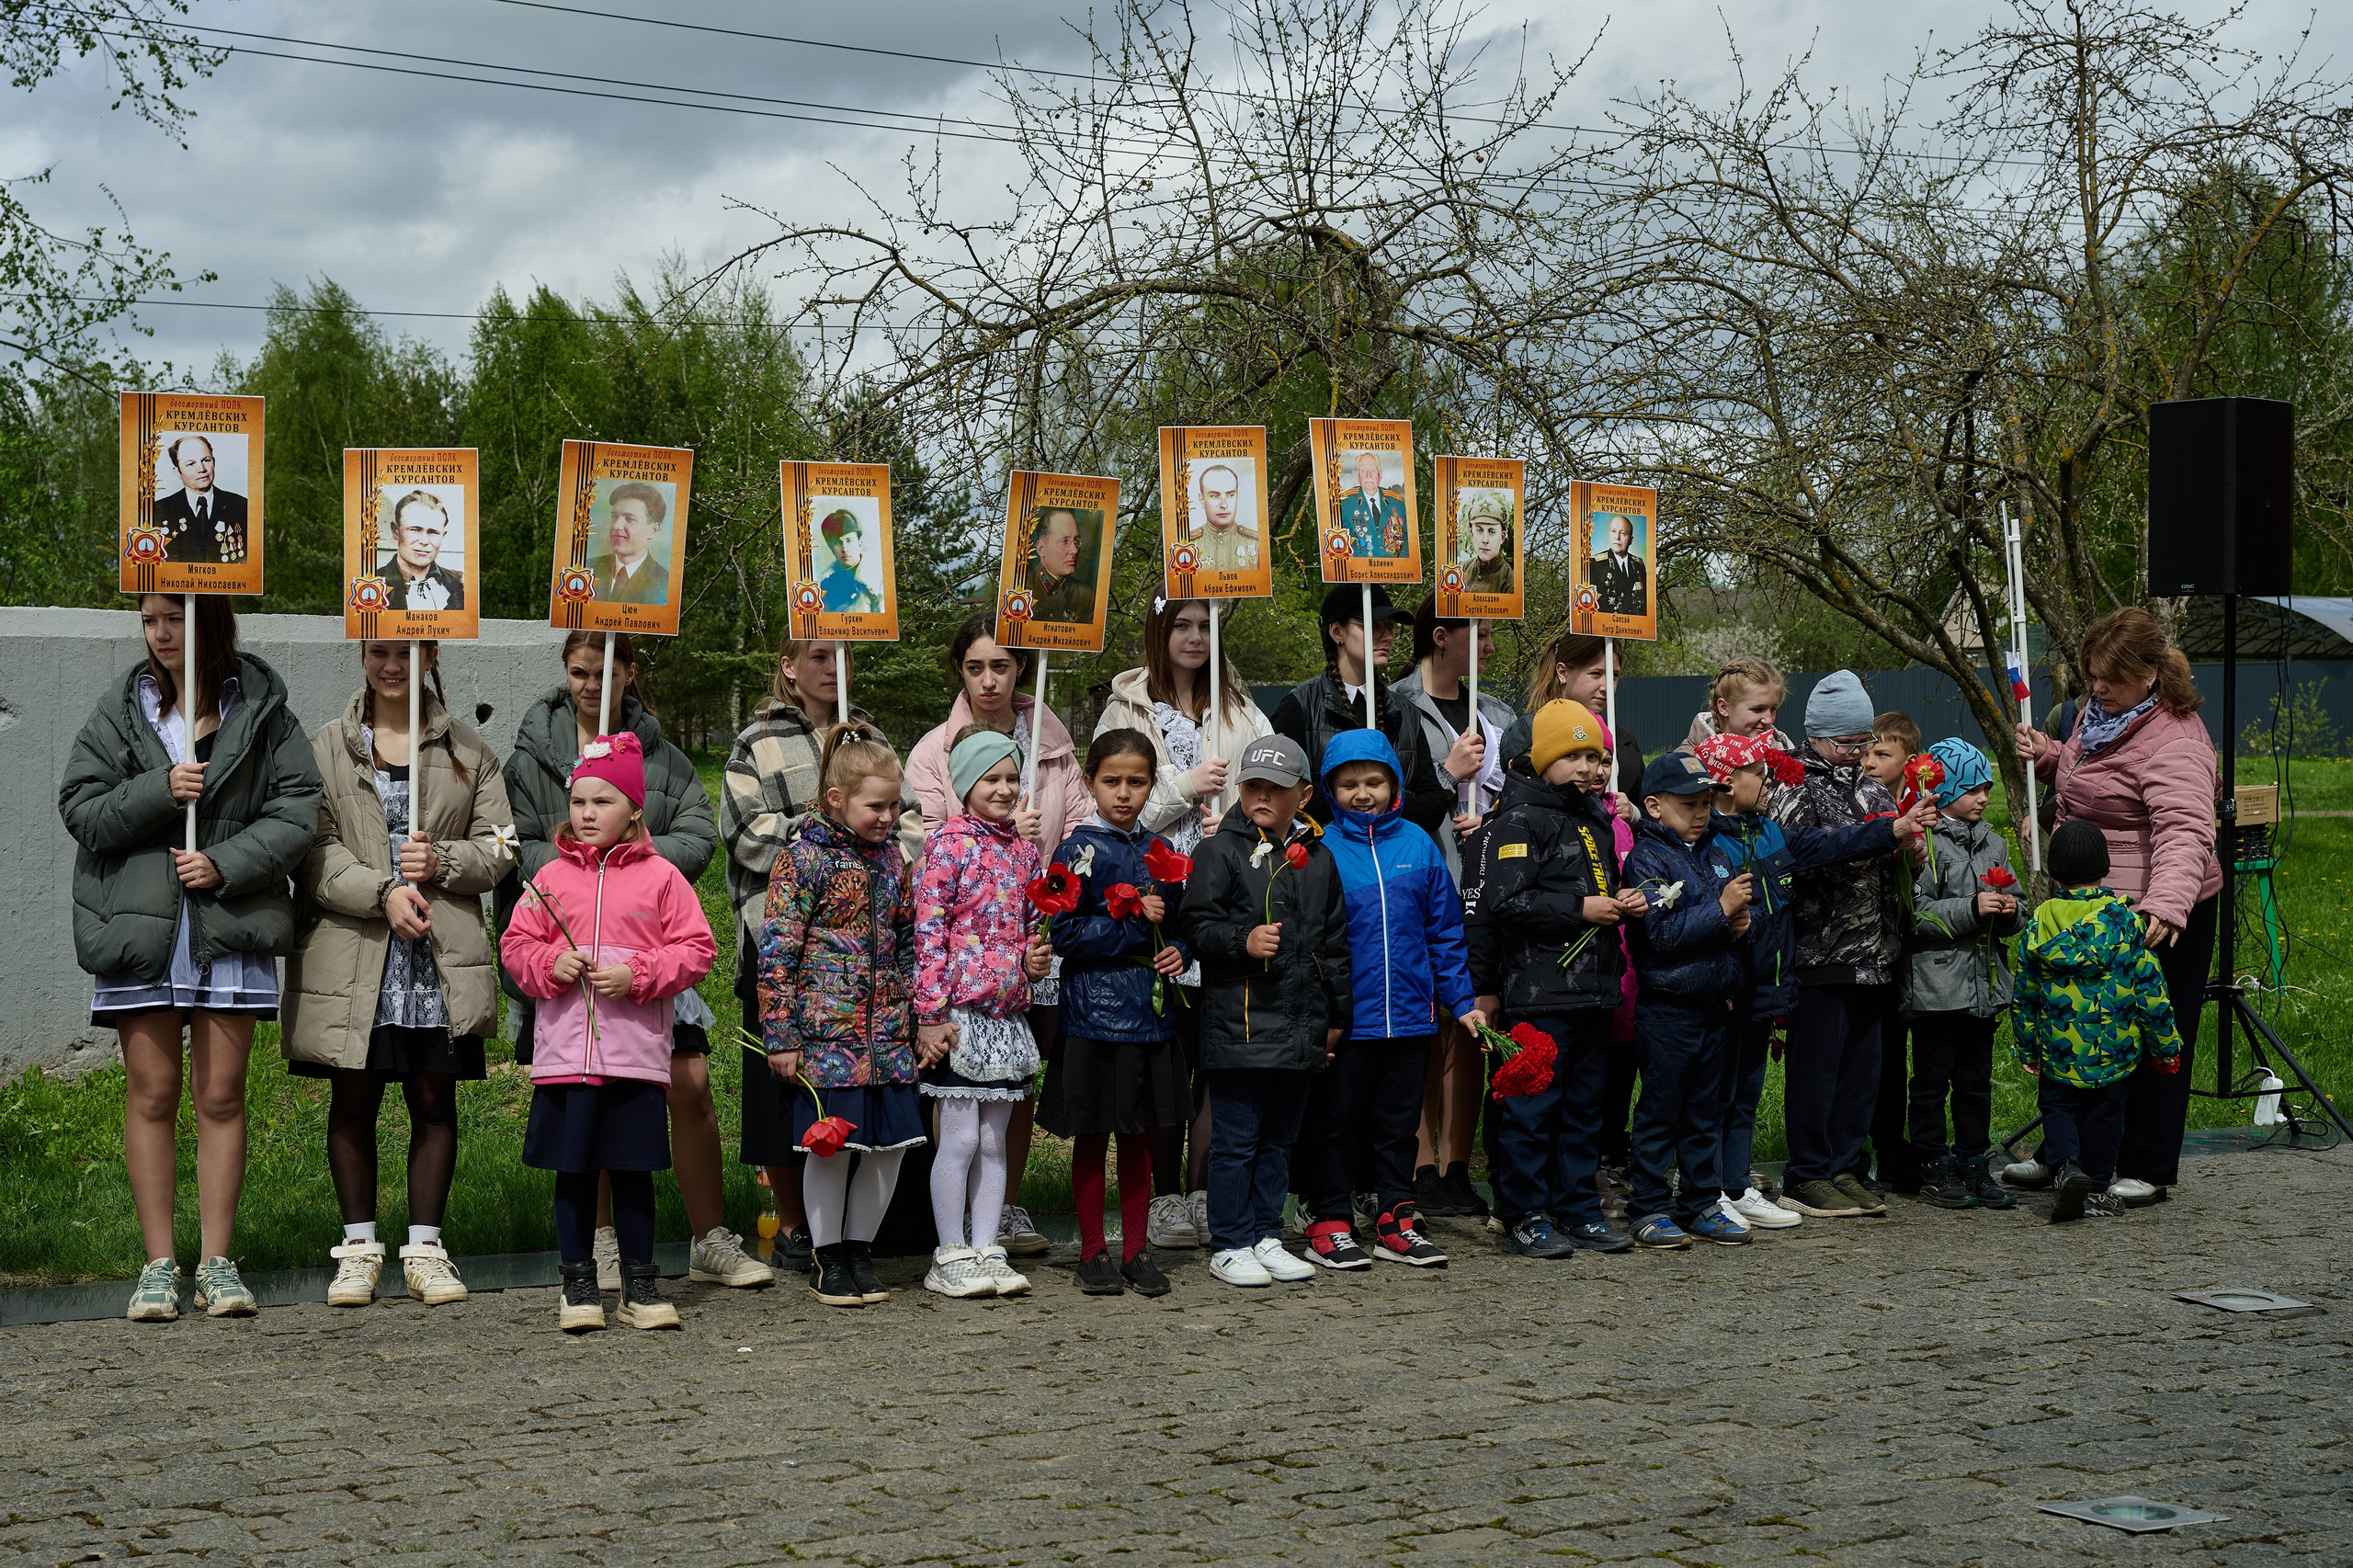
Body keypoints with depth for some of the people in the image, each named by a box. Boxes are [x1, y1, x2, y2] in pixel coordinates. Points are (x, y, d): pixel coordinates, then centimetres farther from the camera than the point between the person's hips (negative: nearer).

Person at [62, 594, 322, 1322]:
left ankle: (217, 1261, 9)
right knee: (152, 1093, 2)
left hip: (231, 926, -1)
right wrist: (159, 791, -14)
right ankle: (159, 1264, 8)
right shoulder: (120, 714, 6)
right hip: (139, 926, 1)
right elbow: (80, 809, 2)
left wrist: (225, 864, -12)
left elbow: (297, 811, 0)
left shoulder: (263, 711, 4)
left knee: (220, 1096, 2)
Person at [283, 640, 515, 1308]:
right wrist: (382, 892, -18)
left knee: (434, 1100, 4)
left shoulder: (469, 751, 10)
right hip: (351, 953, -1)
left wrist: (442, 862, -12)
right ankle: (359, 1248, 15)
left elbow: (500, 849, 8)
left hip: (442, 957, 1)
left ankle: (425, 1249, 12)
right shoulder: (325, 749, 5)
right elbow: (314, 851, -4)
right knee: (353, 1101, 4)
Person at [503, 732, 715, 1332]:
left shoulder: (660, 877, 1)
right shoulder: (551, 877, 6)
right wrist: (551, 963, -10)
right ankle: (578, 1287, 16)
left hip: (636, 1054, -1)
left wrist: (638, 975, -13)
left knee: (632, 1171, 5)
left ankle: (640, 1286, 15)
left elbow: (696, 949, -1)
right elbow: (516, 945, 10)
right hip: (564, 1052, 2)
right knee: (573, 1171, 6)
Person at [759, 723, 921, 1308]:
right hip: (826, 1031, -6)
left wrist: (924, 1019, 16)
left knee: (890, 1143, 5)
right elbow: (777, 953, -9)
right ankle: (827, 1260, 14)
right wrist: (781, 1036, -11)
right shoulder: (803, 859, -7)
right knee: (832, 1144, -2)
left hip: (888, 1034, 6)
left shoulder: (892, 860, 11)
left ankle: (860, 1248, 21)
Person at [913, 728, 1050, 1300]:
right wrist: (930, 1014, -15)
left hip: (1008, 1012, 6)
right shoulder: (949, 844, -8)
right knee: (960, 1138, -3)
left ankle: (986, 1250, 16)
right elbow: (928, 932, -12)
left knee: (994, 1141, 10)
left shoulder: (1022, 849, 13)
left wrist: (1034, 958, 2)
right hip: (959, 1012, -6)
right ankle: (950, 1257, 6)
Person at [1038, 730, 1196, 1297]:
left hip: (1152, 1013, 5)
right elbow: (1064, 932, -12)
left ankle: (1137, 1250, 19)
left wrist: (1180, 953, -1)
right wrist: (1135, 923, -15)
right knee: (1091, 1138, 4)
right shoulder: (1081, 850, -5)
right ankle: (1093, 1252, 12)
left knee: (1138, 1137, 11)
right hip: (1094, 1011, -4)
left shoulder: (1161, 851, 10)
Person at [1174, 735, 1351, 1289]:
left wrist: (1337, 1014, 19)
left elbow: (1335, 942, 19)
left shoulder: (1317, 858, 13)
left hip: (1301, 1028, 6)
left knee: (1279, 1138, 13)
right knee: (1236, 1139, -1)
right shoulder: (1222, 850, -3)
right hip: (1239, 1022, -6)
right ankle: (1229, 1244, 7)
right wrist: (1243, 942, -24)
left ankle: (1266, 1236, 23)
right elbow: (1194, 925, -8)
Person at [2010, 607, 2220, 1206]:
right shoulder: (2101, 712, 7)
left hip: (2156, 916, -10)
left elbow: (2184, 831, -38)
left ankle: (2148, 1171, 15)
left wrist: (2166, 903, -55)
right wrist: (2049, 757, 5)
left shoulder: (2173, 742, -24)